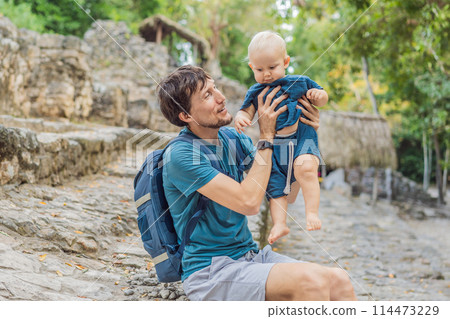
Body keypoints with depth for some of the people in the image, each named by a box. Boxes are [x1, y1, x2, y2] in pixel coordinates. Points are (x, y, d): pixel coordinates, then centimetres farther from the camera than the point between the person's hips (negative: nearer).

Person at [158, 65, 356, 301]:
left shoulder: (231, 137, 8)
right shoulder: (179, 154, -16)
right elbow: (249, 202, -21)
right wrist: (266, 136, -14)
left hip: (251, 255, 7)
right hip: (209, 271, -7)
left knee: (338, 281, -14)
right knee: (310, 280, -28)